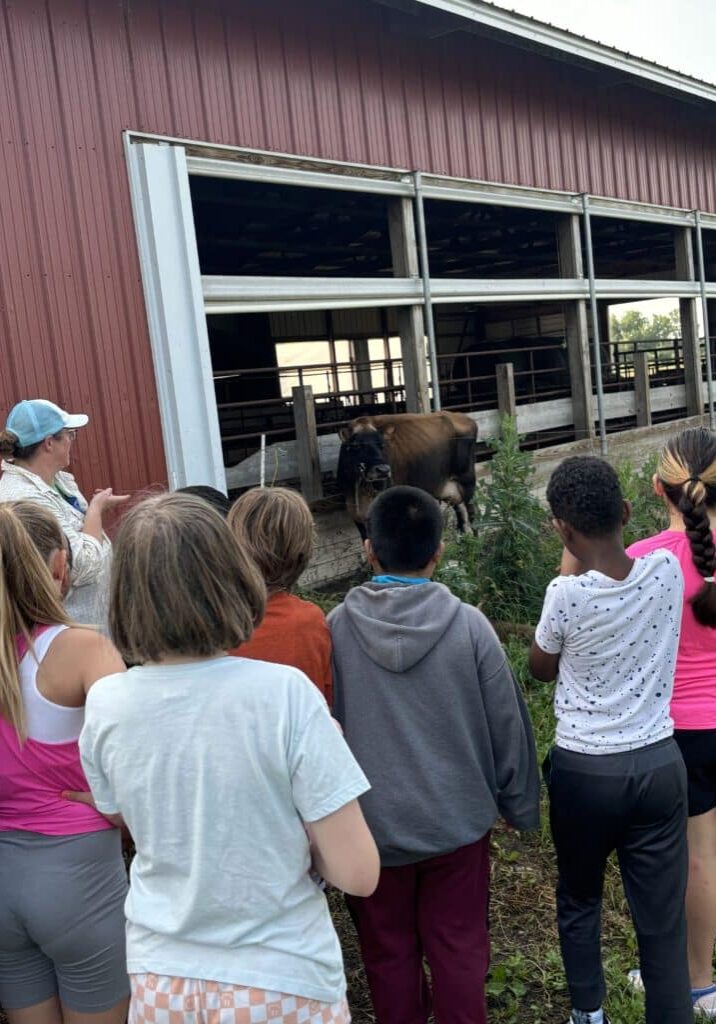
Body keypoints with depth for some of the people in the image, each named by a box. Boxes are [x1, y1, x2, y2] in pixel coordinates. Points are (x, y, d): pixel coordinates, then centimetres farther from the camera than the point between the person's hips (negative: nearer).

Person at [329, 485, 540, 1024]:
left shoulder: (336, 628, -13)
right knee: (459, 950, 17)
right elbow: (508, 725, -6)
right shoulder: (469, 625, -14)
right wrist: (518, 804, 10)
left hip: (371, 827, 1)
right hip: (457, 821, 0)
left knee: (389, 953, 18)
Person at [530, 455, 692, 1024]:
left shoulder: (566, 594, -19)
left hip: (584, 771, -2)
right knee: (664, 921, 10)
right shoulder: (668, 568, -10)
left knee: (579, 900, 22)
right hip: (660, 764, 2)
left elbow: (540, 669, 2)